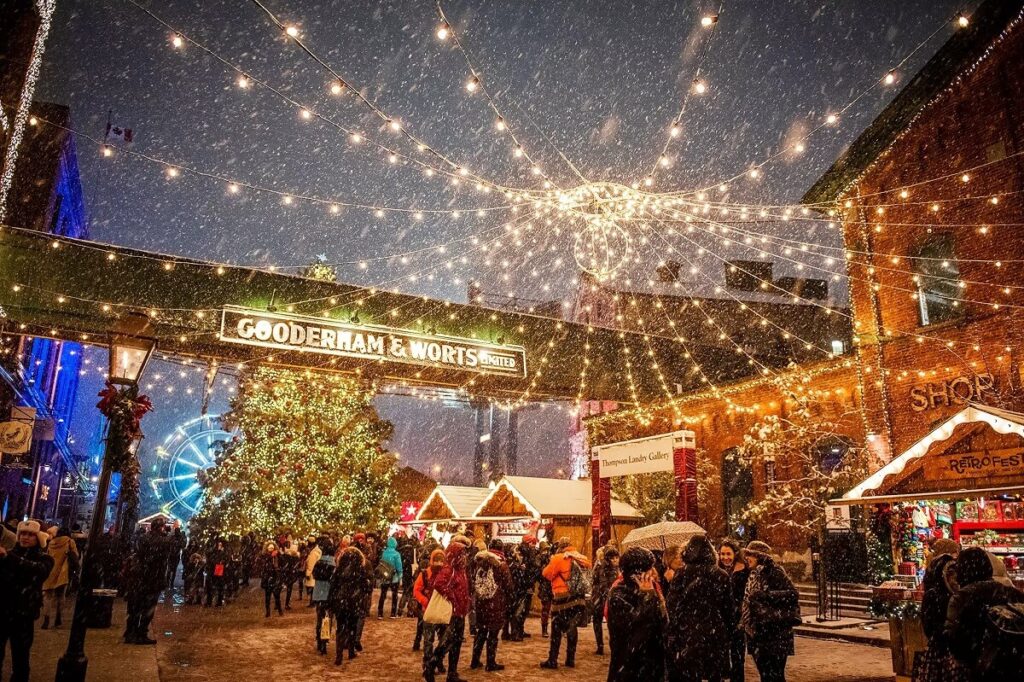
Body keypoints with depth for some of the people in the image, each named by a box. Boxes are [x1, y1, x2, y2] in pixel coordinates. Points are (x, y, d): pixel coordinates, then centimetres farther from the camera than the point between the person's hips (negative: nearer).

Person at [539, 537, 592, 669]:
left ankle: (552, 661, 6)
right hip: (579, 598, 5)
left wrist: (551, 563, 8)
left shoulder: (558, 558, -11)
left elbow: (547, 574, -7)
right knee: (572, 628, 14)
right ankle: (570, 659, 18)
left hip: (563, 598, -5)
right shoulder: (582, 559, 7)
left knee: (556, 630, 3)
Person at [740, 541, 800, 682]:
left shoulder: (774, 571, -9)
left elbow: (792, 594, -18)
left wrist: (766, 595, -23)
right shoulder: (754, 574, 14)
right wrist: (743, 615, 11)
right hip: (757, 633, 8)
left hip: (775, 634, -7)